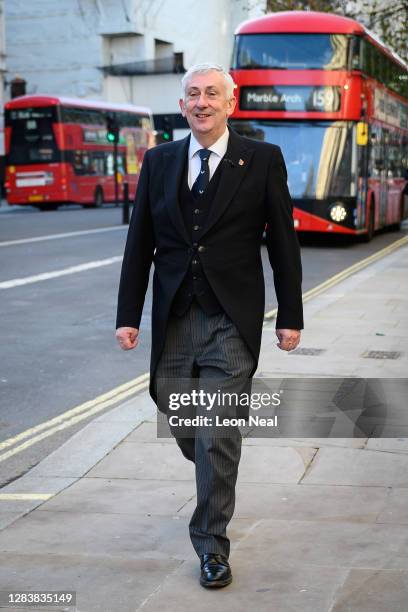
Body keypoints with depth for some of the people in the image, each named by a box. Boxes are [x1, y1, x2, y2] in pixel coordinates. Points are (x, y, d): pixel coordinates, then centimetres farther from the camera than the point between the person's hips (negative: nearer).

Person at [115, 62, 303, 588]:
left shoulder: (262, 160, 0)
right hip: (173, 321, 4)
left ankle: (211, 544, 8)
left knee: (218, 436, -5)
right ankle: (216, 485, 44)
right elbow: (139, 244, 8)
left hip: (231, 322, -3)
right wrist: (128, 316, 3)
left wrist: (290, 317, -1)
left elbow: (283, 244, 1)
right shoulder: (159, 162, 8)